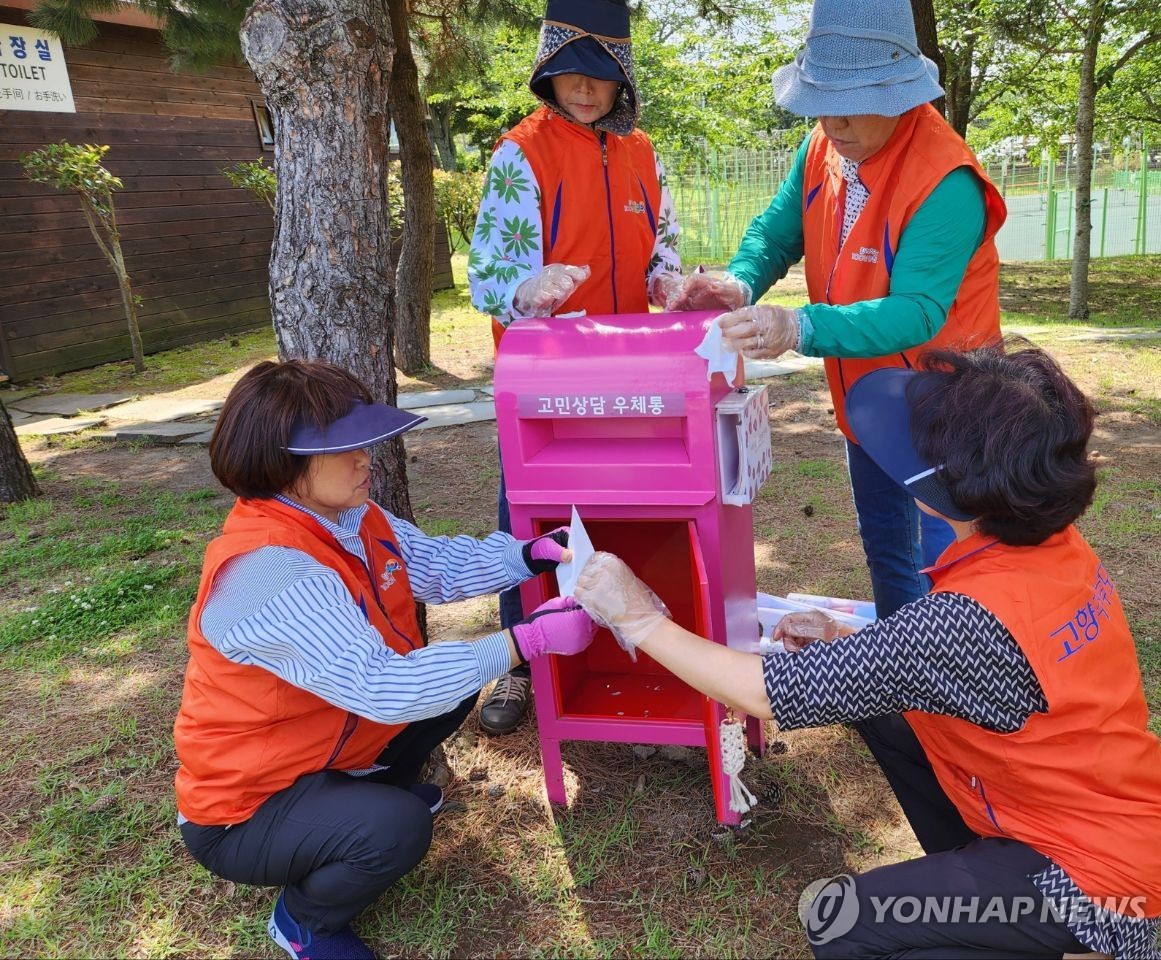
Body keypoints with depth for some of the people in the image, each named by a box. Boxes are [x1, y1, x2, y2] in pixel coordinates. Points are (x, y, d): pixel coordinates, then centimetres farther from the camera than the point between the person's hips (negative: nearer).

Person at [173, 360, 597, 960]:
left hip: (327, 746, 9)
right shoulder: (267, 570, -35)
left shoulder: (349, 516, -6)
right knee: (397, 827, -31)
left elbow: (439, 563, 2)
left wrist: (531, 555, -15)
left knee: (454, 678, 7)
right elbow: (381, 686, -39)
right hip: (246, 808, -8)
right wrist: (527, 640, -36)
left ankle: (368, 788, 25)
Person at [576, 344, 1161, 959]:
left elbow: (774, 693, -29)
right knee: (878, 701, 9)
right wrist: (850, 643, -5)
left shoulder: (972, 621, -36)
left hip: (1100, 877, -8)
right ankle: (974, 873, 19)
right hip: (1108, 816, 8)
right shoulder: (1057, 546, -9)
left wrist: (641, 621, -18)